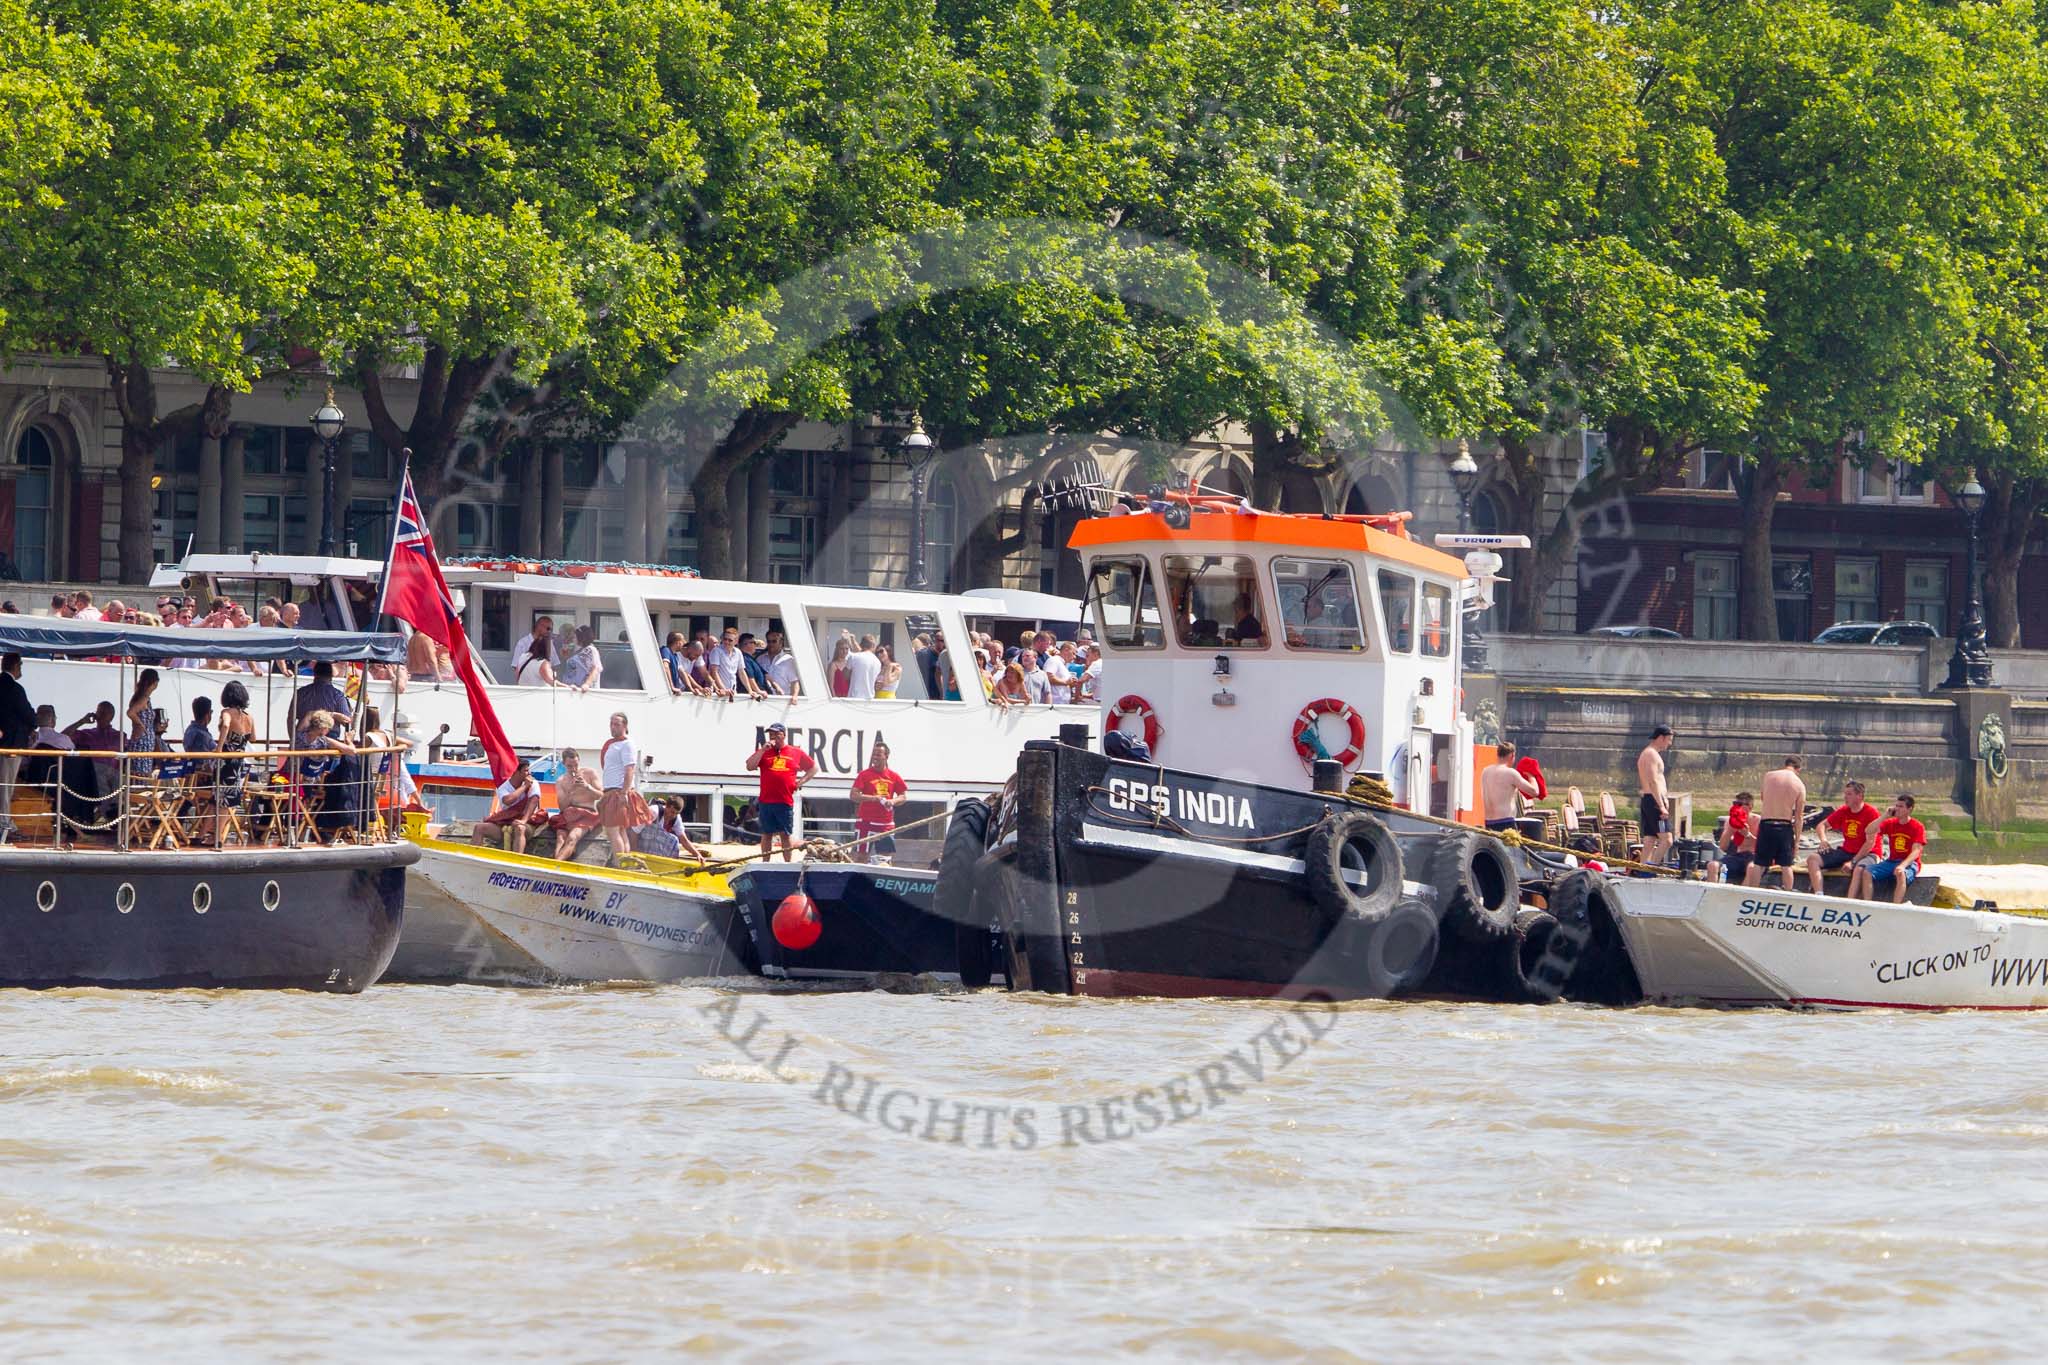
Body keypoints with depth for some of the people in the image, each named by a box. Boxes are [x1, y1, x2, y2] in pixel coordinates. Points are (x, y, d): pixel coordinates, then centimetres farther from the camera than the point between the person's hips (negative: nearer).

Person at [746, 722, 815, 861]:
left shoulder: (796, 753, 7)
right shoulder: (763, 752, 9)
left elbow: (814, 768, 17)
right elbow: (750, 767, -4)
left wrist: (801, 781, 4)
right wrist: (763, 750, -8)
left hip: (785, 802, -1)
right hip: (766, 801, 1)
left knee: (786, 834, 3)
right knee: (767, 834, 6)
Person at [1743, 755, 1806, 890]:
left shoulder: (1768, 776, 0)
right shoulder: (1799, 785, -2)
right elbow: (1798, 816, 0)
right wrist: (1797, 840, 5)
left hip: (1766, 824, 0)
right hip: (1785, 827, 0)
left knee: (1759, 865, 6)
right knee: (1787, 865, 10)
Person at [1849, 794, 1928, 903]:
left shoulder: (1918, 827, -5)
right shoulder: (1890, 823, 8)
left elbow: (1916, 851, -14)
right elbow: (1870, 831, -2)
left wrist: (1903, 866, -31)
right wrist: (1885, 816, -8)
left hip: (1909, 863, -5)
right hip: (1891, 861, 5)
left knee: (1901, 874, -40)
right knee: (1866, 872, -18)